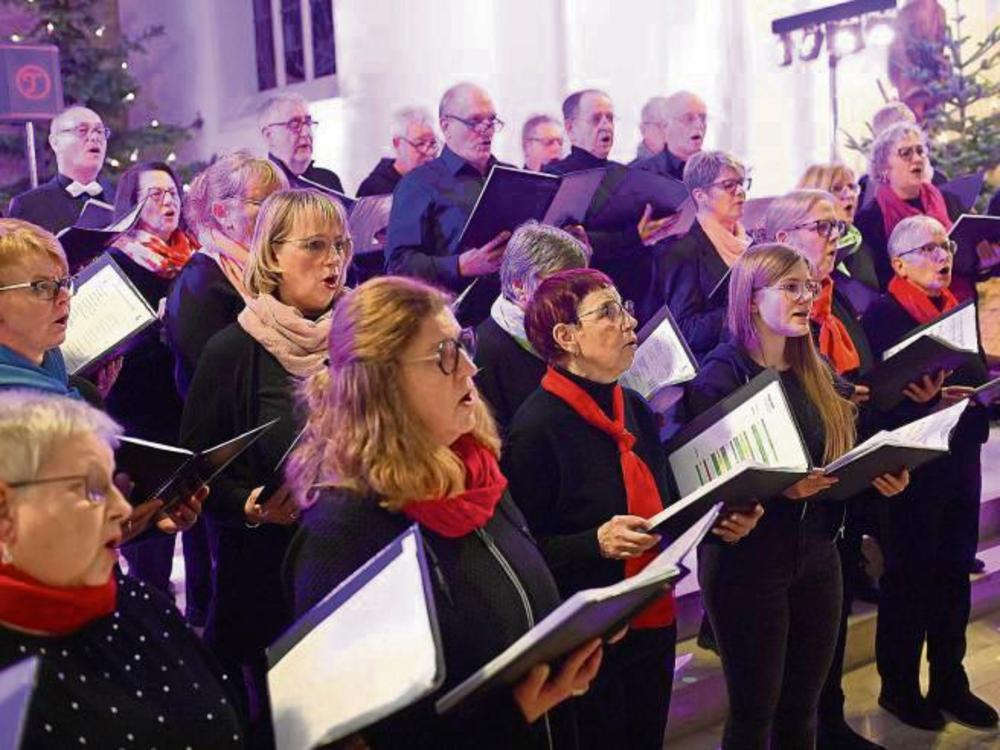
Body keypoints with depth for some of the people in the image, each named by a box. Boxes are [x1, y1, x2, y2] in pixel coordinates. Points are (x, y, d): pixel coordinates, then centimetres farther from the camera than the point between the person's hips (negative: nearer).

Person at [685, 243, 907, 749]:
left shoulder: (816, 372, 9)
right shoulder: (718, 377, -13)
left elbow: (840, 459, 16)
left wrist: (877, 476, -4)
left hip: (817, 552, 6)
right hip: (745, 559, -6)